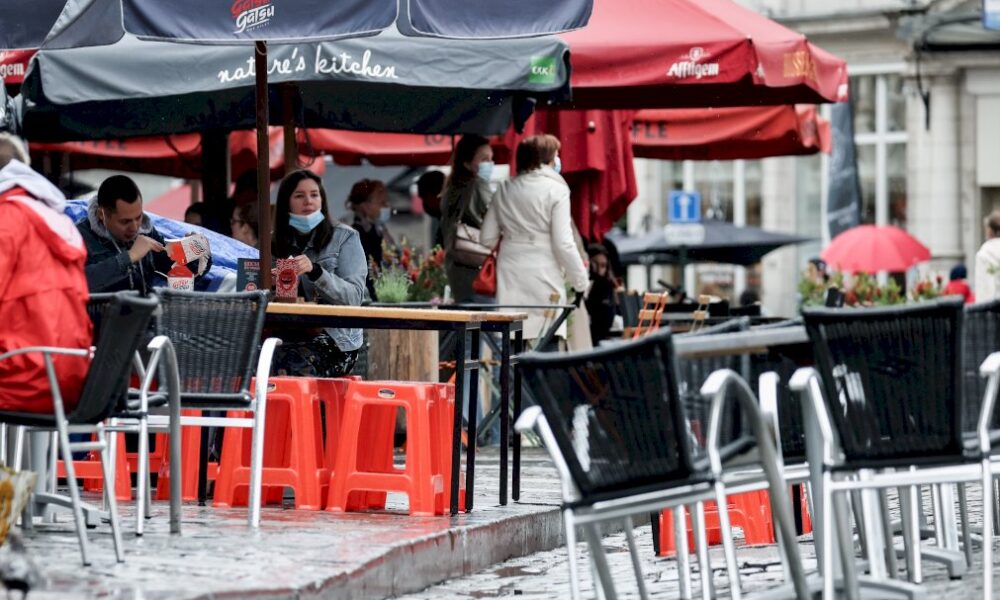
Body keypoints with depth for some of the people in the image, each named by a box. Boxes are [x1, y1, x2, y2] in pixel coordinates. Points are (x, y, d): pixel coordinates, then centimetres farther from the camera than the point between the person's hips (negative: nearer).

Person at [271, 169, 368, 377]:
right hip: (289, 335, 3)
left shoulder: (344, 237, 4)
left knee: (294, 367, -33)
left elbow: (354, 297, -6)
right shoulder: (277, 243, 16)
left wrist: (315, 271, -20)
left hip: (333, 338, -3)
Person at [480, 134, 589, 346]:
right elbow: (563, 243, -10)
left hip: (510, 274, 5)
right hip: (543, 277, -5)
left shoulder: (505, 190, 9)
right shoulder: (556, 190, -6)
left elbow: (486, 238, 9)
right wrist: (581, 280, -1)